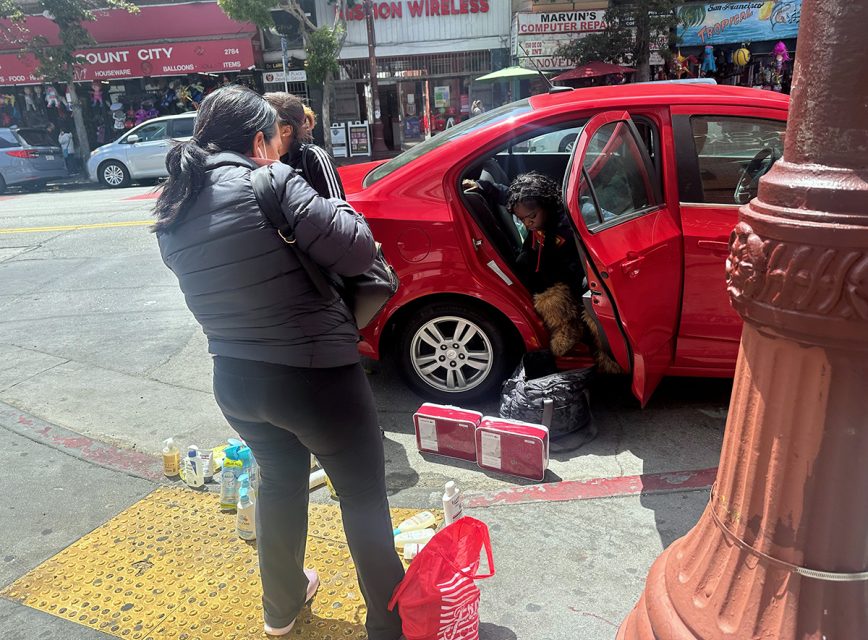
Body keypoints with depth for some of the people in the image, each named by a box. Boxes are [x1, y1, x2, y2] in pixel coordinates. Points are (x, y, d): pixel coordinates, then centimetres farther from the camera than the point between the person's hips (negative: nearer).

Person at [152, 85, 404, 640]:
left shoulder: (172, 215, 4)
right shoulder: (271, 183, -17)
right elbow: (357, 251, -19)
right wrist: (339, 211, 1)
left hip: (235, 382, 7)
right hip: (314, 377, -6)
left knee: (280, 480, 29)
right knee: (363, 495, 12)